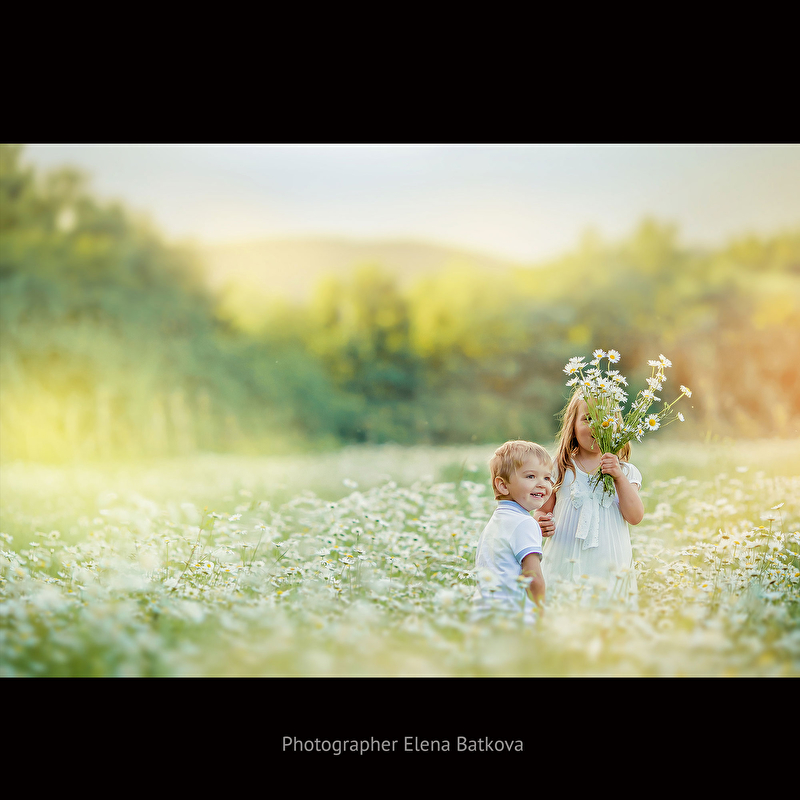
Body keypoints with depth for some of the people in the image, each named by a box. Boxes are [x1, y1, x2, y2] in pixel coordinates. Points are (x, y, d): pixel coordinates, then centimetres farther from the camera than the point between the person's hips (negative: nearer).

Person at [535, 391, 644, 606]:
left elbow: (635, 517, -5)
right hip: (565, 563, 0)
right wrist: (540, 525, -14)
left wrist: (619, 477, -15)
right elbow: (541, 510, 9)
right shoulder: (560, 470, 5)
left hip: (609, 568, 0)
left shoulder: (625, 472, 6)